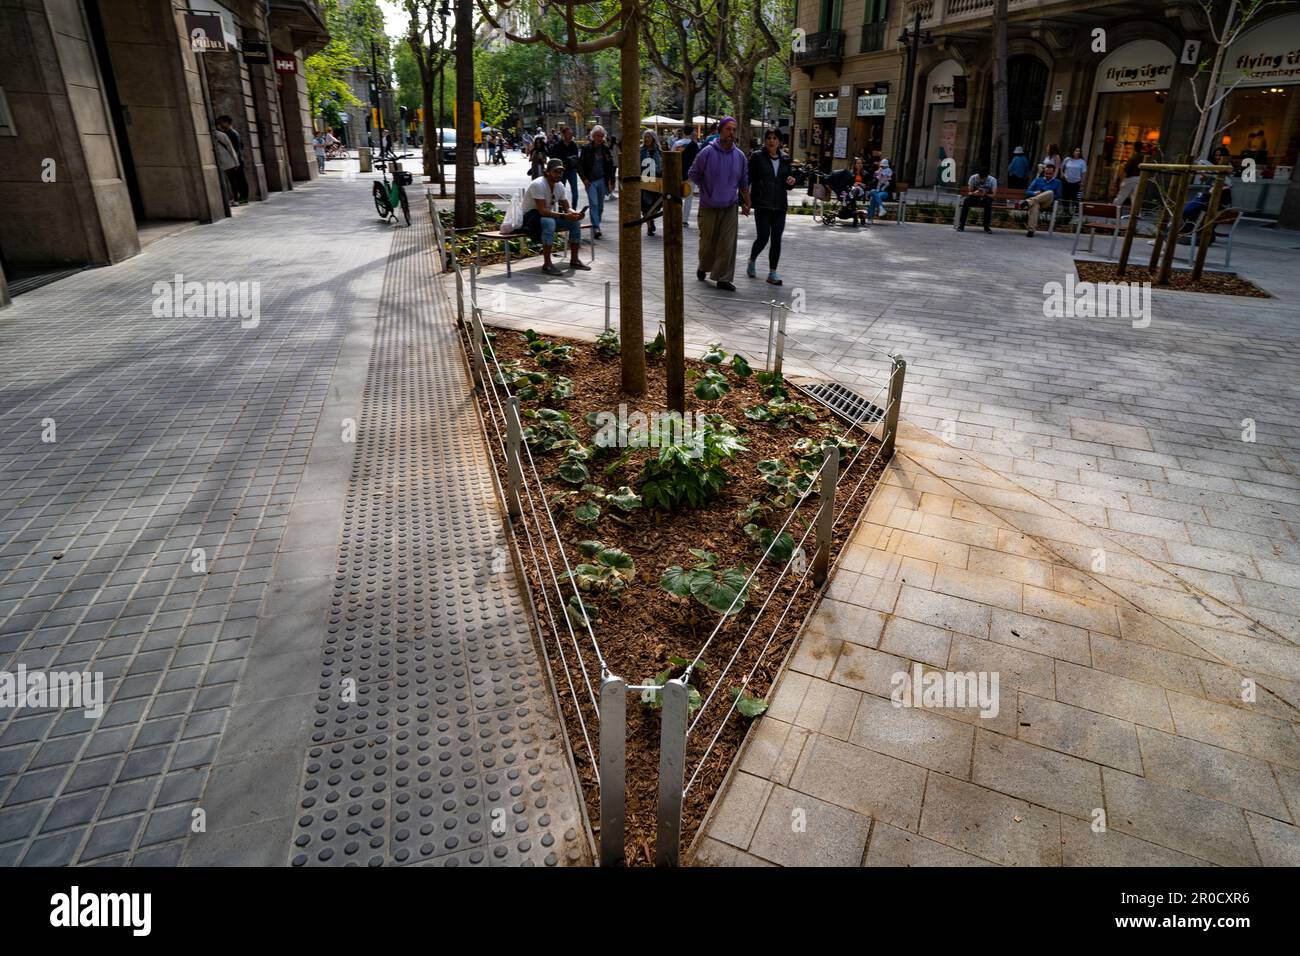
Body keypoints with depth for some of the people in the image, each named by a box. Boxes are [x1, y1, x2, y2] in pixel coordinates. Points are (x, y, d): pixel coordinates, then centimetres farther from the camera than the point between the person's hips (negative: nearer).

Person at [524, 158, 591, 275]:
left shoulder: (560, 186, 0)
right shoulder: (538, 185, -24)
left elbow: (567, 207, 2)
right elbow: (542, 210, -32)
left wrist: (575, 213, -23)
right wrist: (563, 216, -39)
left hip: (550, 214, 8)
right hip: (531, 216, -8)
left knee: (575, 221, -7)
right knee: (549, 222, -38)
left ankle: (574, 260, 1)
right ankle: (547, 264, -35)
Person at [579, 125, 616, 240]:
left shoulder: (606, 148, 5)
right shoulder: (586, 148, -4)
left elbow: (611, 164, 10)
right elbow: (579, 165, -1)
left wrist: (610, 179, 0)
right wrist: (584, 179, -9)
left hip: (602, 180, 3)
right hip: (590, 181, -3)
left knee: (600, 205, 9)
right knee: (593, 203, -14)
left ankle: (597, 225, 24)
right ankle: (596, 228, -18)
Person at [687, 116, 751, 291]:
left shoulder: (740, 156, 3)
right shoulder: (707, 152, -9)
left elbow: (743, 182, 14)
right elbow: (694, 174, 1)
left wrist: (746, 202, 15)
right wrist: (707, 191, 5)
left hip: (729, 207, 2)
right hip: (708, 207, -2)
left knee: (728, 245, -3)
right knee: (708, 242, 9)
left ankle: (723, 278, 3)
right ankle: (703, 267, 35)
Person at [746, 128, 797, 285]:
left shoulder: (785, 159, 12)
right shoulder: (757, 156, -1)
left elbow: (787, 186, 19)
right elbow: (747, 178, -2)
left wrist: (791, 182, -4)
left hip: (780, 205, 4)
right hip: (762, 204, -4)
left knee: (776, 239, 2)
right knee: (763, 237, -9)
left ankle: (772, 272, 9)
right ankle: (751, 261, 19)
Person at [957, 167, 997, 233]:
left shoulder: (992, 180, -14)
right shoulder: (973, 178, -13)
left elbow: (993, 195, -17)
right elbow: (970, 192, -8)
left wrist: (985, 195, -37)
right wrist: (974, 193, -32)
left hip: (986, 198, -1)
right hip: (975, 197, 1)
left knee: (988, 203, -36)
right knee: (966, 200, -32)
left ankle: (987, 227, -27)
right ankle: (961, 225, -27)